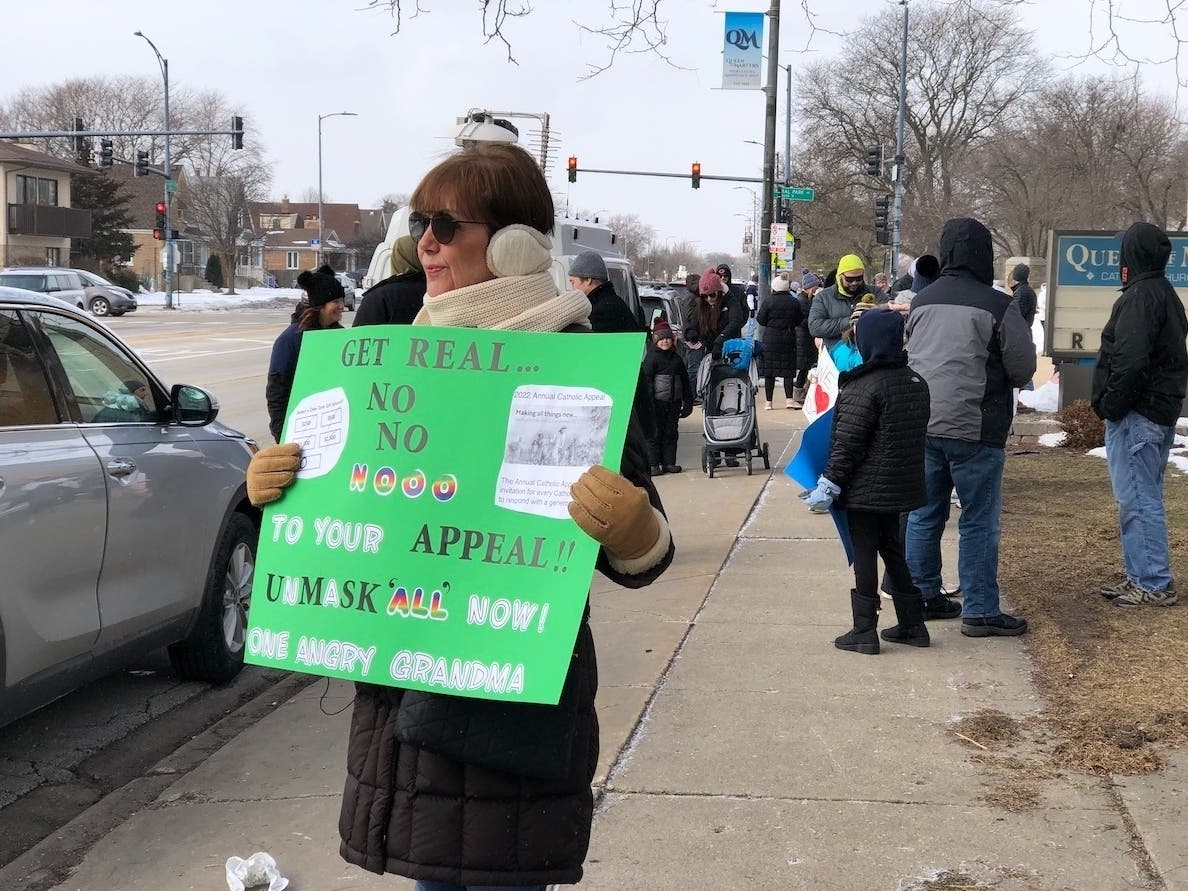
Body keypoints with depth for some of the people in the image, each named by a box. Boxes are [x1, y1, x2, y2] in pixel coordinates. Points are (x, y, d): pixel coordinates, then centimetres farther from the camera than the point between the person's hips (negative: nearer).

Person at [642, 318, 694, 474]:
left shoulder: (676, 359, 13)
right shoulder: (651, 358, -5)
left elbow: (685, 381, 18)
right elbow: (647, 380, -11)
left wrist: (688, 401, 15)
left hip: (674, 402, 6)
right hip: (657, 401, -6)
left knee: (671, 432, 9)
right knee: (655, 433, -3)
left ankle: (669, 462, 16)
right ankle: (653, 464, 0)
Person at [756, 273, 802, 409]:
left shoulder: (769, 302, -9)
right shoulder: (794, 302, -1)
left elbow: (761, 320, -4)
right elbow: (799, 321, 7)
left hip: (771, 338, -2)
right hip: (789, 339, 2)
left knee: (769, 371, 3)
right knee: (788, 369, 8)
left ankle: (768, 401, 3)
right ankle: (789, 398, 1)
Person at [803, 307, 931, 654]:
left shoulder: (863, 387, -19)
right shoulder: (917, 382, 6)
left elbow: (847, 444, -20)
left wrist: (829, 484, -14)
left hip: (866, 489, -8)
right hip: (902, 486, 8)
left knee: (865, 554, 0)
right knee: (893, 548, 18)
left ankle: (864, 632, 5)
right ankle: (912, 624, 24)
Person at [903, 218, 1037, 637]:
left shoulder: (921, 301, 6)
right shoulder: (998, 306, -12)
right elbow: (1023, 369, -6)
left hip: (922, 424, 6)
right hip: (974, 429, -6)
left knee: (924, 514, 14)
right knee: (979, 521, 2)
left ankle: (924, 596, 23)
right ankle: (980, 611, 5)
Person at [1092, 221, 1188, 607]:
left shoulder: (1140, 296, -16)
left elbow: (1129, 360, -27)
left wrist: (1110, 405, -15)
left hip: (1135, 416, -10)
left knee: (1137, 501, -6)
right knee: (1144, 499, 15)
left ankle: (1154, 585, -3)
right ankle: (1143, 578, 22)